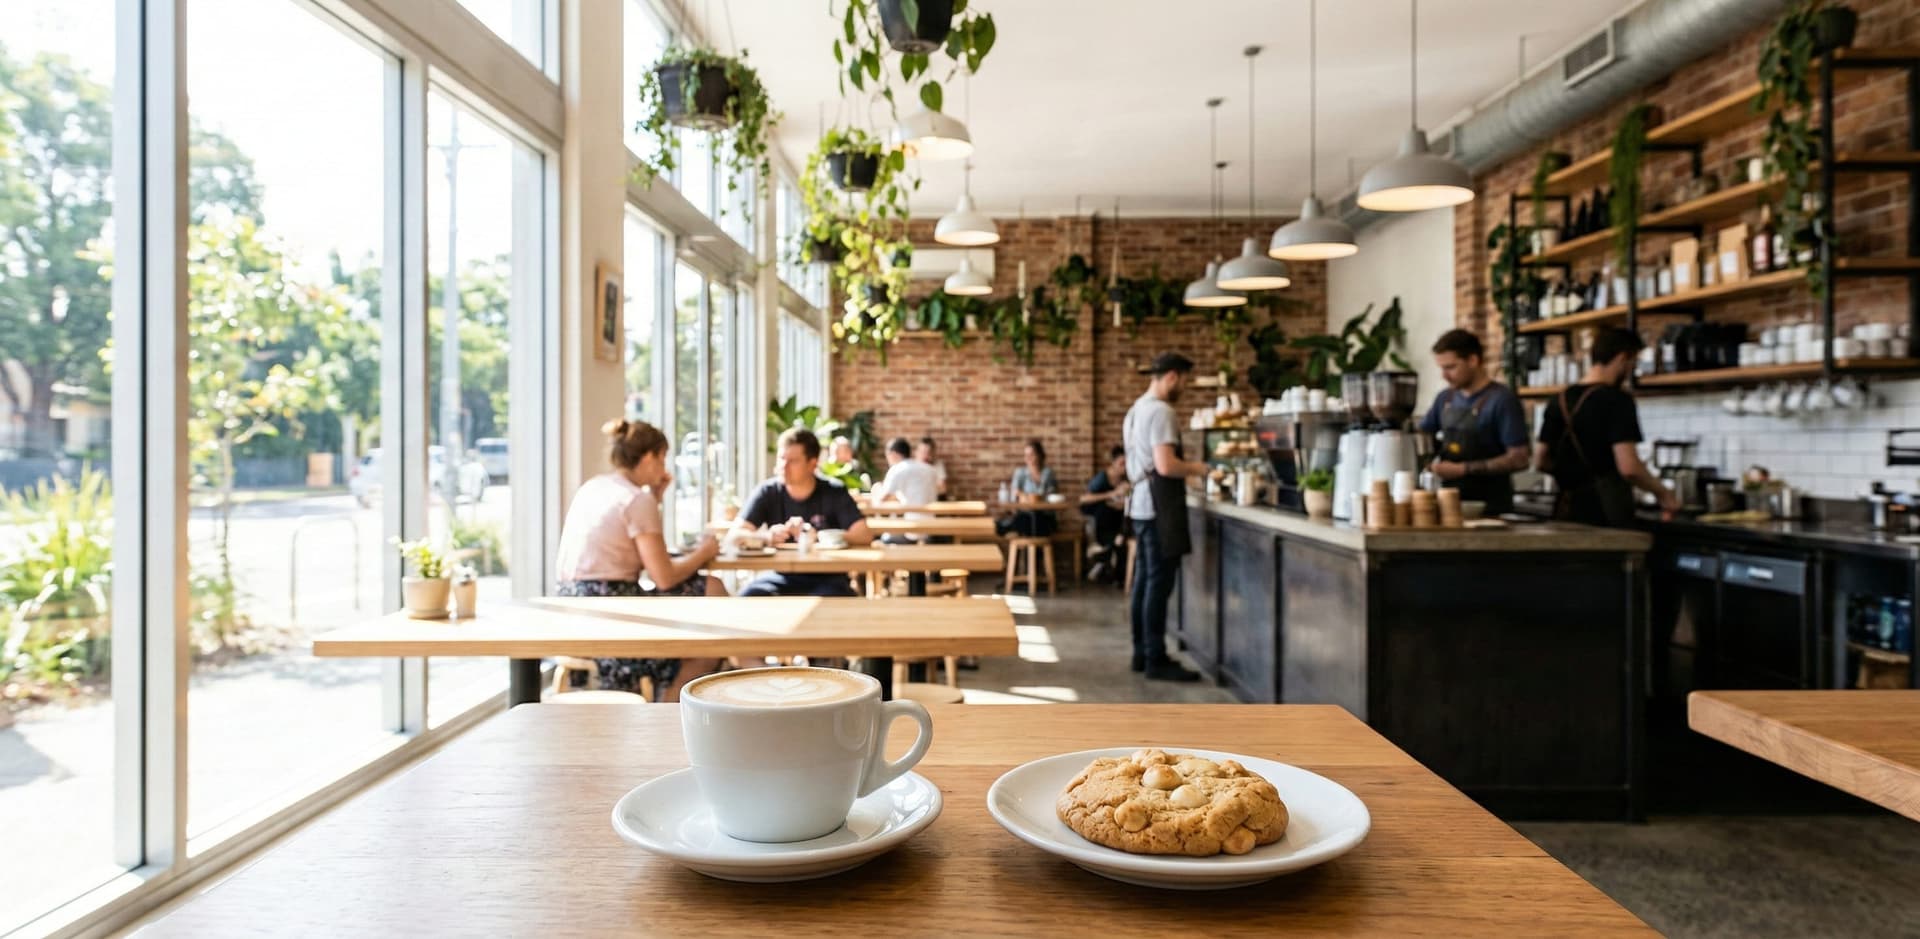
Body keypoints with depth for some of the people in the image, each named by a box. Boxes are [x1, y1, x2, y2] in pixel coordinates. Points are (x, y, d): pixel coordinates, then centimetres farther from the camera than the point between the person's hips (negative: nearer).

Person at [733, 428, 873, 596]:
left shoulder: (834, 493, -4)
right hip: (781, 576, 2)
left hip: (826, 579, -2)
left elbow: (864, 535, -15)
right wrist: (767, 537, -29)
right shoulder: (767, 492, 0)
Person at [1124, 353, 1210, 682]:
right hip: (1158, 505, -10)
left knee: (1145, 580, 12)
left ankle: (1142, 653, 18)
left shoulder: (1136, 409, 17)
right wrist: (1196, 468, -6)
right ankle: (1156, 660, -2)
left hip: (1142, 503, 10)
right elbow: (1165, 466, -23)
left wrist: (1185, 470, 18)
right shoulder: (1161, 411, -15)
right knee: (1159, 582, -6)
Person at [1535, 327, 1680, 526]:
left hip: (1567, 511, 6)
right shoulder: (1617, 400, -11)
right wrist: (1662, 493, -3)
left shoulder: (1559, 400, 8)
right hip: (1605, 514, -6)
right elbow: (1628, 467, -18)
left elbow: (1540, 461, 12)